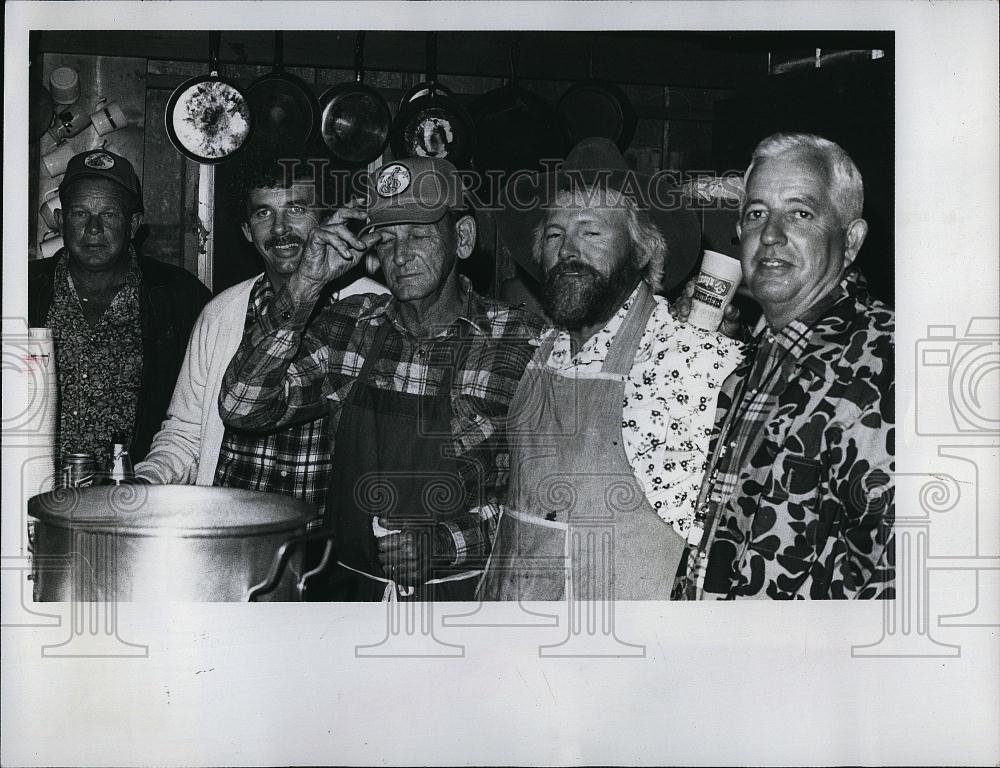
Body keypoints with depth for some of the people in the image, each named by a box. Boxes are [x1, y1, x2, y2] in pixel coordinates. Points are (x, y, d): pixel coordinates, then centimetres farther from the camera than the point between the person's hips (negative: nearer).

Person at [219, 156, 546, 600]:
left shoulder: (522, 344, -1)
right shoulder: (347, 327, 9)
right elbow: (242, 408, -1)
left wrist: (441, 543, -13)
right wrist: (305, 285, -5)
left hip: (463, 596, -2)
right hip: (347, 589, 2)